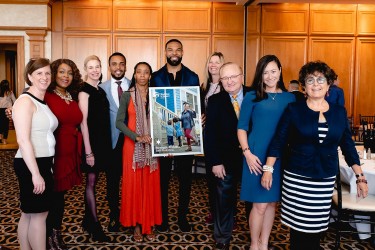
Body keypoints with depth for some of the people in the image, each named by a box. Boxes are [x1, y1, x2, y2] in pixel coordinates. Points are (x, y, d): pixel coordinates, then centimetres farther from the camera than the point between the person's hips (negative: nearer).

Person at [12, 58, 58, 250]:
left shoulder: (43, 102, 14)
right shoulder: (25, 101, -12)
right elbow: (23, 140, -19)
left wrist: (44, 170, 9)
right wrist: (36, 173, -21)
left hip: (43, 164, 8)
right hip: (31, 165, -8)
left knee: (28, 214, 15)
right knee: (39, 214, 1)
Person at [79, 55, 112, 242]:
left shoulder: (101, 90, 11)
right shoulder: (84, 90, -10)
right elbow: (83, 121, -14)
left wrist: (104, 144, 9)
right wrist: (88, 151, -17)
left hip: (102, 141, 7)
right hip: (90, 141, -7)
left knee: (93, 181, 14)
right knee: (91, 182, 1)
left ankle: (87, 220, 26)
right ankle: (95, 225, 10)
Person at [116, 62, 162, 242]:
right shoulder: (126, 96, 0)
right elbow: (119, 122, -5)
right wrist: (137, 137, -17)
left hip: (151, 146, 2)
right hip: (132, 145, -1)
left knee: (150, 184, 5)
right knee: (133, 184, 3)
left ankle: (149, 224, 17)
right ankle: (136, 225, 15)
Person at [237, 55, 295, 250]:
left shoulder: (290, 98, 7)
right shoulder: (252, 97, -1)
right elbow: (241, 128, -1)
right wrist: (247, 153, -12)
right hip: (257, 156, -3)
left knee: (271, 202, 13)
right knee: (260, 204, 1)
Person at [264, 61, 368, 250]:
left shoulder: (339, 112, 6)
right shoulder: (293, 110, -3)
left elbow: (347, 145, 10)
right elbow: (278, 142, -2)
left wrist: (360, 177, 8)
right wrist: (268, 169, -8)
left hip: (326, 179, 2)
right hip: (296, 178, -2)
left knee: (316, 228, 8)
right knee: (298, 227, 4)